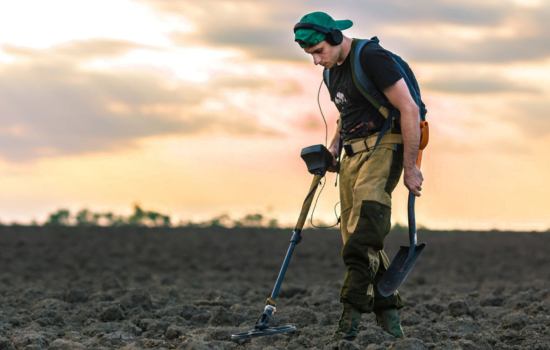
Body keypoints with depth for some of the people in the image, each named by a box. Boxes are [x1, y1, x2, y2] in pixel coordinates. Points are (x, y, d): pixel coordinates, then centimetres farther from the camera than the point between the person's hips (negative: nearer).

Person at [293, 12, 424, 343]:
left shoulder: (372, 57, -14)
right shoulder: (333, 70, 15)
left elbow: (409, 110, -17)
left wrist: (410, 167, -17)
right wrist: (335, 147, 13)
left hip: (384, 146, -9)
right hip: (354, 154, 9)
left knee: (362, 238, -23)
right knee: (356, 237, 5)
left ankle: (351, 319, -27)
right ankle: (390, 319, 12)